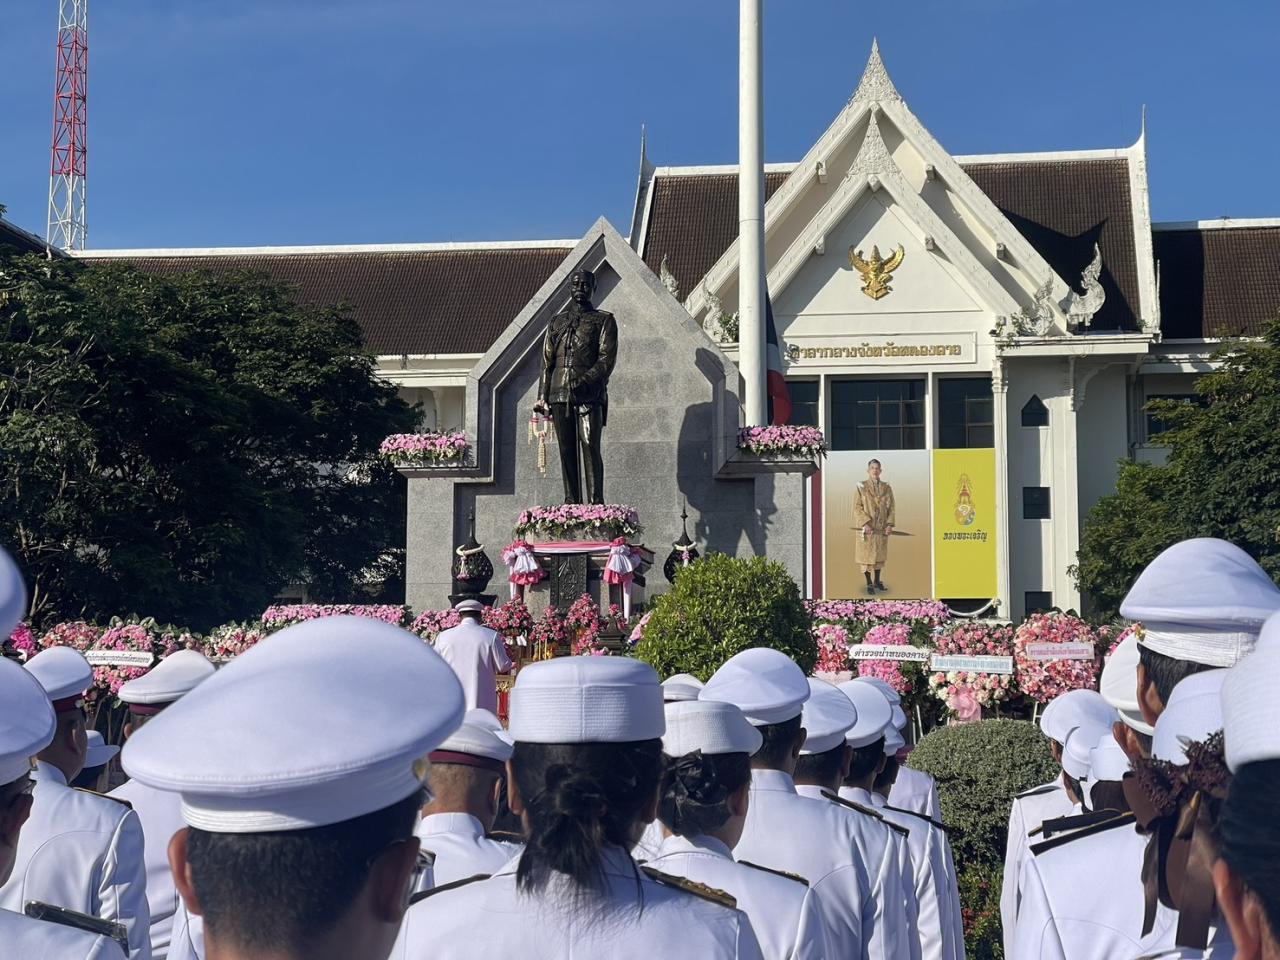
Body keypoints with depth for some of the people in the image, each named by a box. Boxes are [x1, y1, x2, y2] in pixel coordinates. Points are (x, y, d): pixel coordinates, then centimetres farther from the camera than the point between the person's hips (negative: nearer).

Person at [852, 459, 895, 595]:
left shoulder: (887, 488, 5)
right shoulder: (861, 487, -4)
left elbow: (891, 508, 6)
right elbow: (857, 507, -8)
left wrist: (890, 524, -6)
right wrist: (865, 523, -18)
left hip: (881, 528, 3)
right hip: (865, 528, -3)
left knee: (880, 554, 11)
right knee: (866, 555, 0)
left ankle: (877, 581, 24)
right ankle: (869, 584, 8)